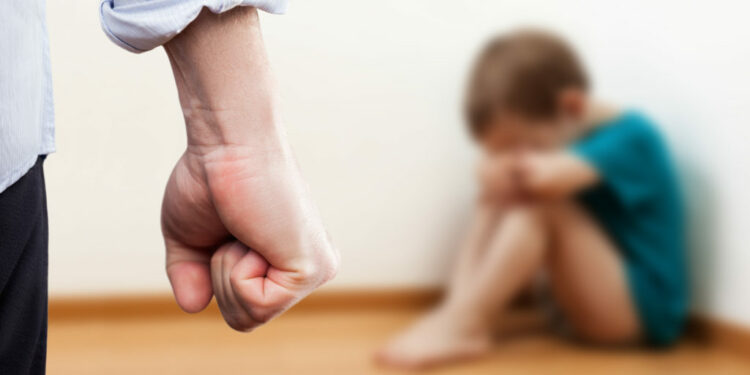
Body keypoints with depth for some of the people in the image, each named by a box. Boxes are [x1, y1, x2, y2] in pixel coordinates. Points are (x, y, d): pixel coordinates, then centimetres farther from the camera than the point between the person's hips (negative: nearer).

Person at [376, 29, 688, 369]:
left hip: (642, 310, -8)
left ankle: (461, 326, -30)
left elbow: (549, 176, -34)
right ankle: (461, 309, -22)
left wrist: (517, 162, -15)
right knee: (499, 202, -3)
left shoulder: (629, 137, -18)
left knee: (542, 204, -25)